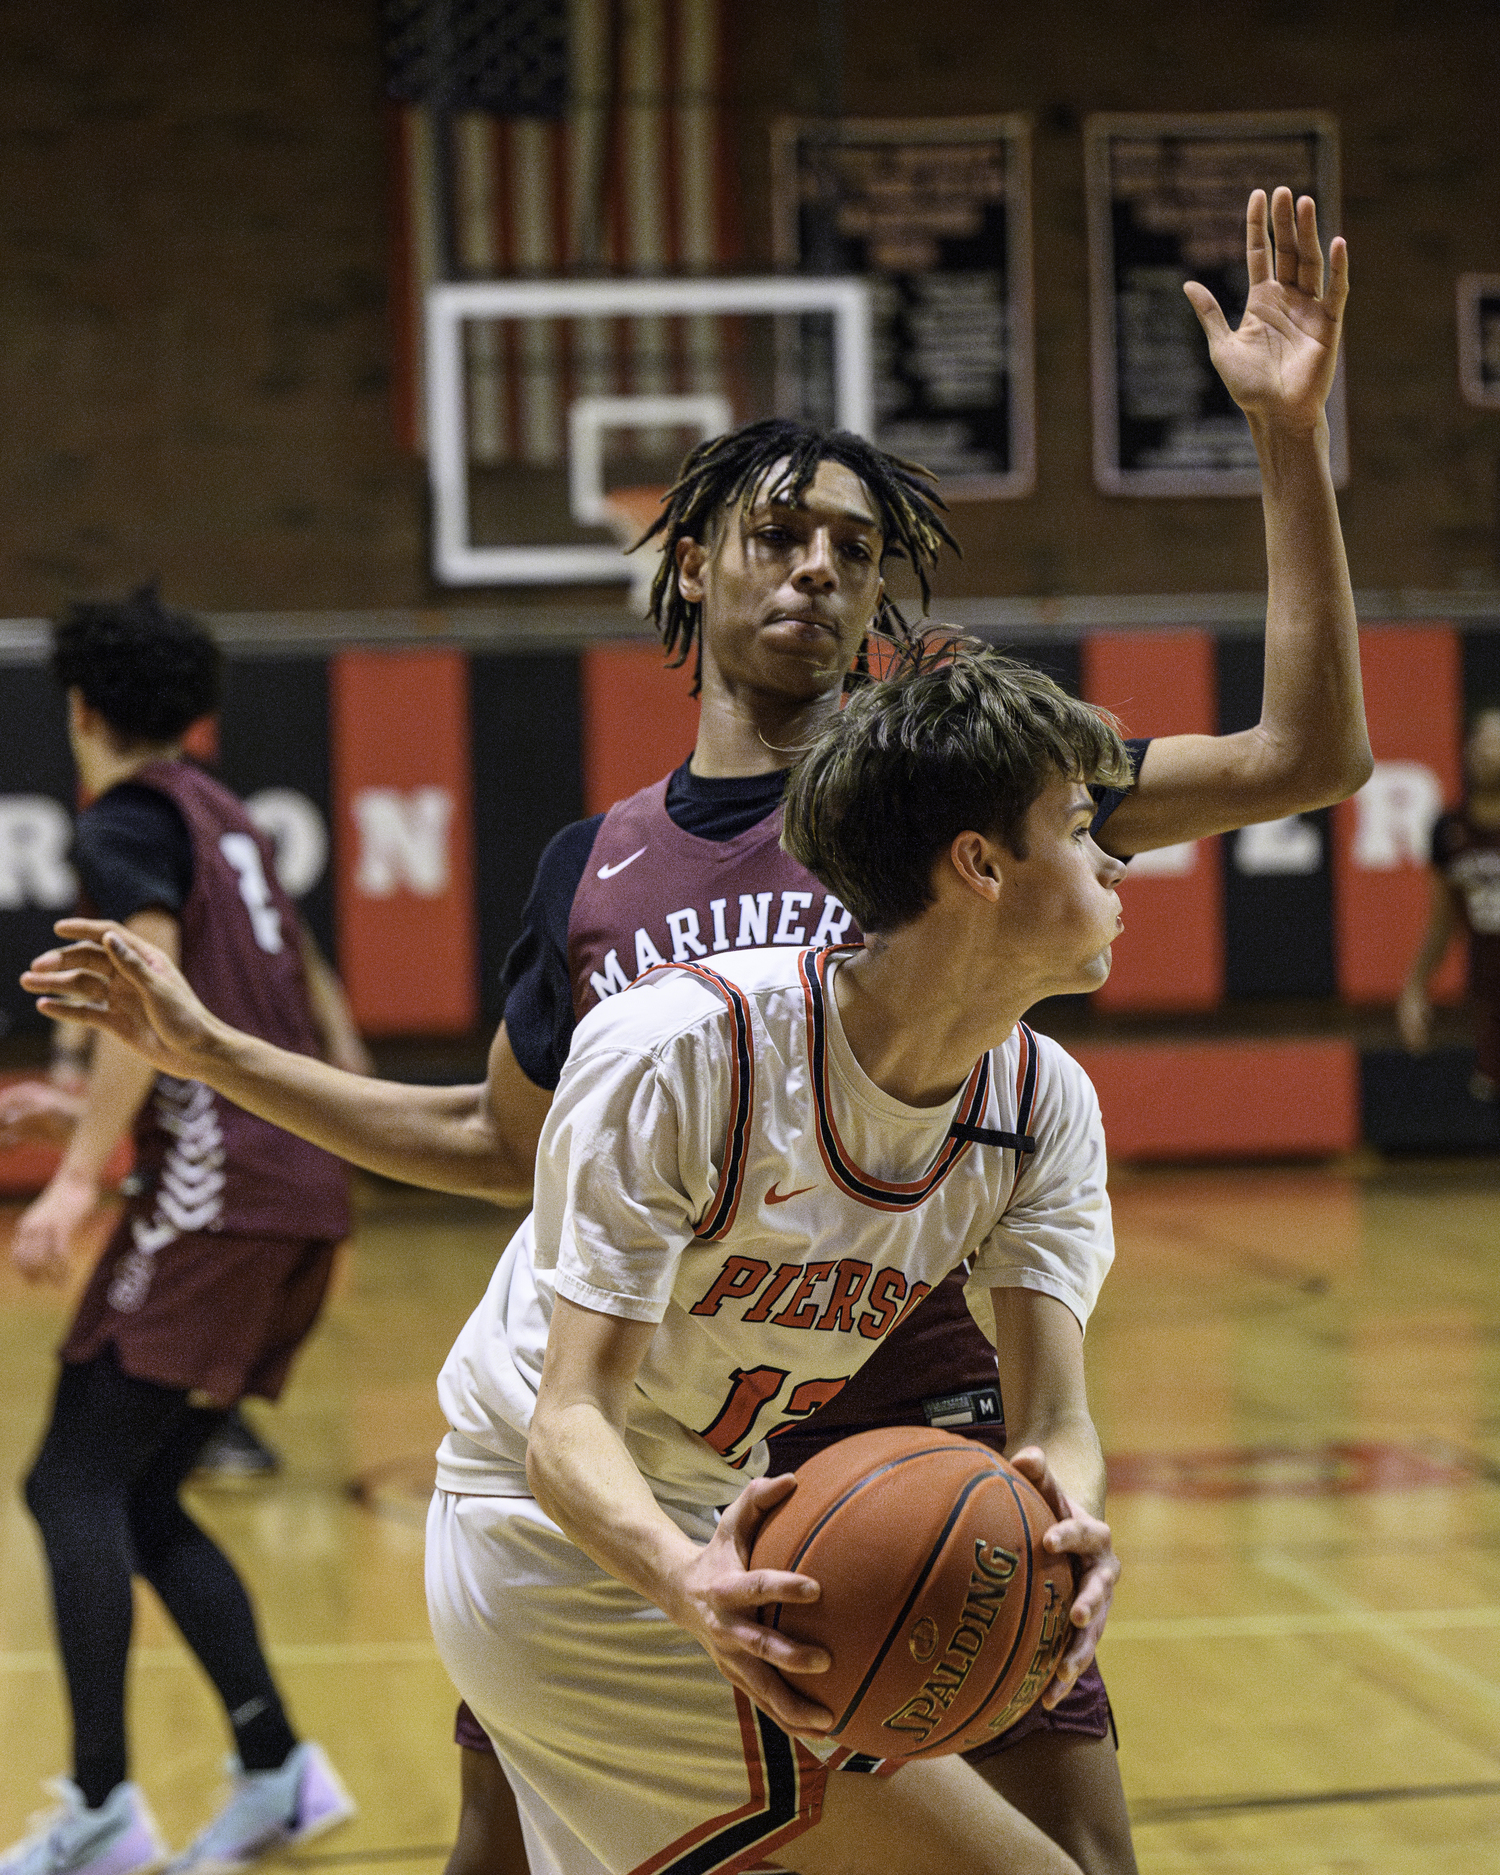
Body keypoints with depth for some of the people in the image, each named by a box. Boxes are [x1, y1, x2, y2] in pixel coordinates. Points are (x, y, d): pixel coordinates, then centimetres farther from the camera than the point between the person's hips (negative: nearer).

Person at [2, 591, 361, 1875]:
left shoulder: (126, 822, -4)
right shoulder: (223, 816, 22)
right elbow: (315, 1004, 29)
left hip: (216, 1191, -8)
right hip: (303, 1195, 9)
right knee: (140, 1500, 13)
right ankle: (276, 1768, 9)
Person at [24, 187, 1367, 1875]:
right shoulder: (591, 868, 8)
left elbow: (1302, 757, -10)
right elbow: (502, 1146, 22)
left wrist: (1288, 438, -17)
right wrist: (208, 1049, 21)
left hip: (918, 1433, -3)